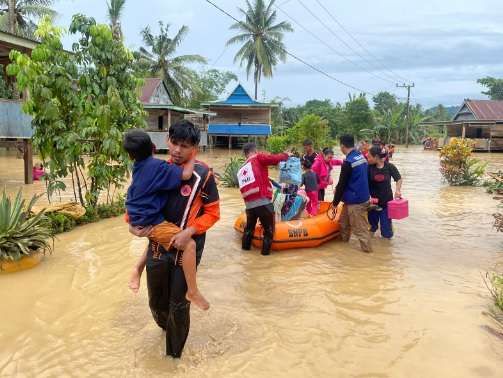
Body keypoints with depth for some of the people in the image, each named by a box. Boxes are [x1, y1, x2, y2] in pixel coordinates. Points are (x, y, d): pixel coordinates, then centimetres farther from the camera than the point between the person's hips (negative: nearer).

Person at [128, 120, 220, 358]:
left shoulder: (202, 175, -14)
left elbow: (213, 213, -9)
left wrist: (189, 232, -22)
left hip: (186, 249, -4)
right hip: (157, 245, 4)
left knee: (179, 305, 8)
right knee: (156, 301, 20)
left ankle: (174, 354, 32)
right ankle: (167, 326, 55)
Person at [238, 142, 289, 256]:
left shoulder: (241, 170, 19)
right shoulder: (258, 158, 0)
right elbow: (276, 158, -7)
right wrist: (286, 155, 11)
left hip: (249, 205, 6)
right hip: (263, 202, -6)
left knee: (249, 226, 29)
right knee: (269, 229, 13)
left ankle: (246, 246, 41)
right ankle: (266, 251, 17)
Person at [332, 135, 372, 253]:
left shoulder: (348, 162, -22)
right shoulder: (362, 157, 5)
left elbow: (342, 183, -17)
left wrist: (335, 201, -6)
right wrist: (338, 189, 18)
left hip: (356, 201, -9)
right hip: (362, 196, 9)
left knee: (360, 228, 2)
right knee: (344, 220, 24)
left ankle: (367, 249, 12)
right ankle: (343, 239, 39)